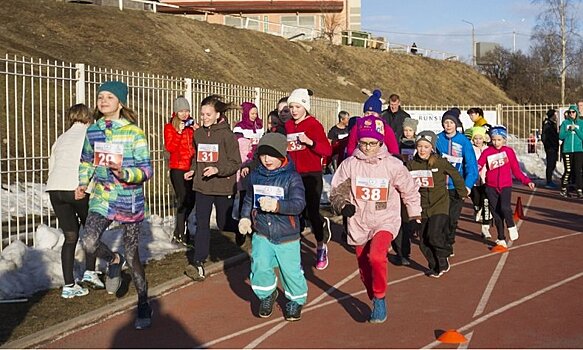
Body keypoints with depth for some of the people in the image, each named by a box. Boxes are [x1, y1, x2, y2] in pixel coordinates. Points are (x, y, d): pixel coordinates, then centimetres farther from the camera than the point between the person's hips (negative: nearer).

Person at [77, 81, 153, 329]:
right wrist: (82, 183, 7)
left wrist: (124, 173, -30)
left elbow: (147, 170, -12)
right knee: (89, 243, -21)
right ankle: (113, 261, 14)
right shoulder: (93, 131, 5)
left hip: (129, 200, -3)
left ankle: (144, 306, 22)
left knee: (132, 256, 3)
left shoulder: (134, 133, -10)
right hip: (102, 197, 3)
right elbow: (87, 160, 22)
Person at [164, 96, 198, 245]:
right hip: (178, 168, -5)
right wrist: (179, 132, -17)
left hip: (191, 168, 5)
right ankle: (182, 234, 4)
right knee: (183, 200, -7)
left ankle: (179, 230, 26)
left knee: (191, 200, 7)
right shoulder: (170, 127, 1)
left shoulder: (191, 125, 13)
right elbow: (169, 147, -10)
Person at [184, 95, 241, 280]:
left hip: (223, 187, -4)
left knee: (224, 224, 10)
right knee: (202, 224, -5)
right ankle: (199, 264, -7)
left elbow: (236, 162, -11)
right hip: (202, 185, 4)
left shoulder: (227, 134, -11)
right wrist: (193, 170, 5)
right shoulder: (198, 133, 6)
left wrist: (217, 169, -24)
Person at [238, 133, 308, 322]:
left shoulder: (292, 177, -12)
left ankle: (296, 300, 36)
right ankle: (267, 295, 23)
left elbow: (299, 204, -24)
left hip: (287, 236, -3)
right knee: (260, 268, -10)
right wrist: (245, 217, 1)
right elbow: (249, 200, 17)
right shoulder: (255, 175, 2)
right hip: (261, 234, 3)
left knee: (291, 270, 6)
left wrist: (277, 206, -38)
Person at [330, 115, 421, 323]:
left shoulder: (393, 165, -6)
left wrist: (415, 217, 15)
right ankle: (377, 304, 33)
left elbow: (410, 191, 8)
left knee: (376, 257, -28)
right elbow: (336, 192, 0)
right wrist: (343, 205, -20)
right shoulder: (349, 164, -5)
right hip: (358, 224, 3)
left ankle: (380, 299, -7)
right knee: (365, 271, 10)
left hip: (385, 221, -2)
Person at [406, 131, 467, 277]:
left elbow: (456, 176, 6)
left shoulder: (440, 162, -8)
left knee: (434, 235, -18)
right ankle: (434, 267, 25)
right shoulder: (411, 164, -1)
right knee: (424, 241, 5)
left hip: (439, 205, -4)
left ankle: (443, 259, 10)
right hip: (421, 207, 4)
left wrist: (463, 193, 16)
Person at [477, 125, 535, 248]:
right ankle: (501, 239, 18)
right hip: (491, 187, 1)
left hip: (506, 186, -1)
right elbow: (477, 166, -8)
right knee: (496, 213, 5)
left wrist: (527, 181, 0)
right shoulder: (487, 152, 2)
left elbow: (516, 170, 7)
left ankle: (511, 227, 7)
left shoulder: (509, 151, 3)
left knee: (504, 207, -23)